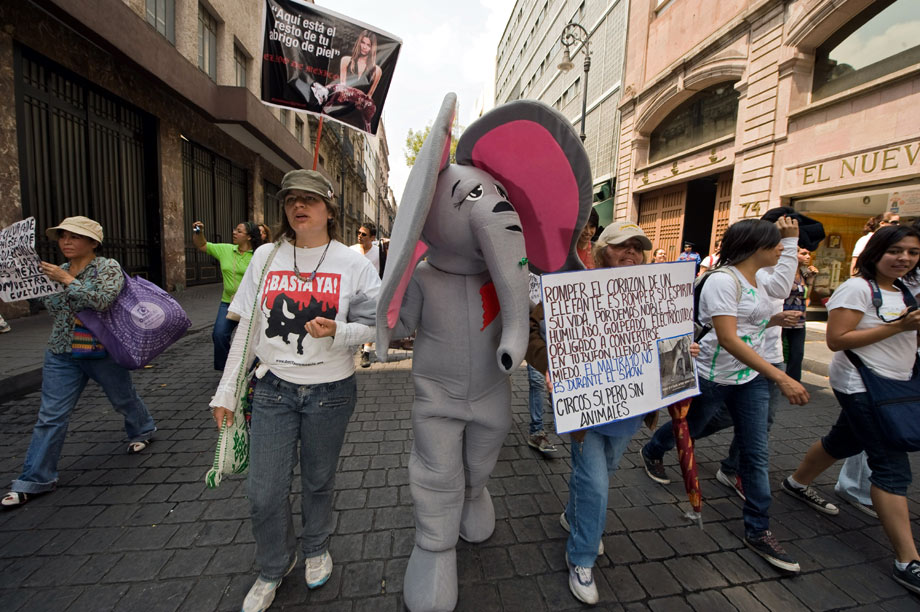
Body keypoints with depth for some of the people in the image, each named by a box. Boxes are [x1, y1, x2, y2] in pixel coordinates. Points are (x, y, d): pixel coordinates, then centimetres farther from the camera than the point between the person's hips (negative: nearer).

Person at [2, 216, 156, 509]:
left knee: (124, 399, 15)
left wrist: (67, 279, -23)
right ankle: (34, 479, 14)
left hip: (103, 353, -4)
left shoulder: (108, 267, -11)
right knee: (50, 416, 3)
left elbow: (102, 300, -27)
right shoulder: (56, 272, 6)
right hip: (61, 354, 5)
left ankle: (142, 431, 42)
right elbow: (53, 310, 18)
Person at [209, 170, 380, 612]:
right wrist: (226, 392, 5)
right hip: (273, 389, 2)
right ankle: (273, 568, 39)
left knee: (318, 481, 15)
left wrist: (336, 331, -25)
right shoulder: (265, 257, 2)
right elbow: (246, 329, 5)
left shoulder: (352, 263, -5)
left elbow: (372, 327, -5)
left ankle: (315, 549, 47)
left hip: (330, 391, -1)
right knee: (264, 491, 8)